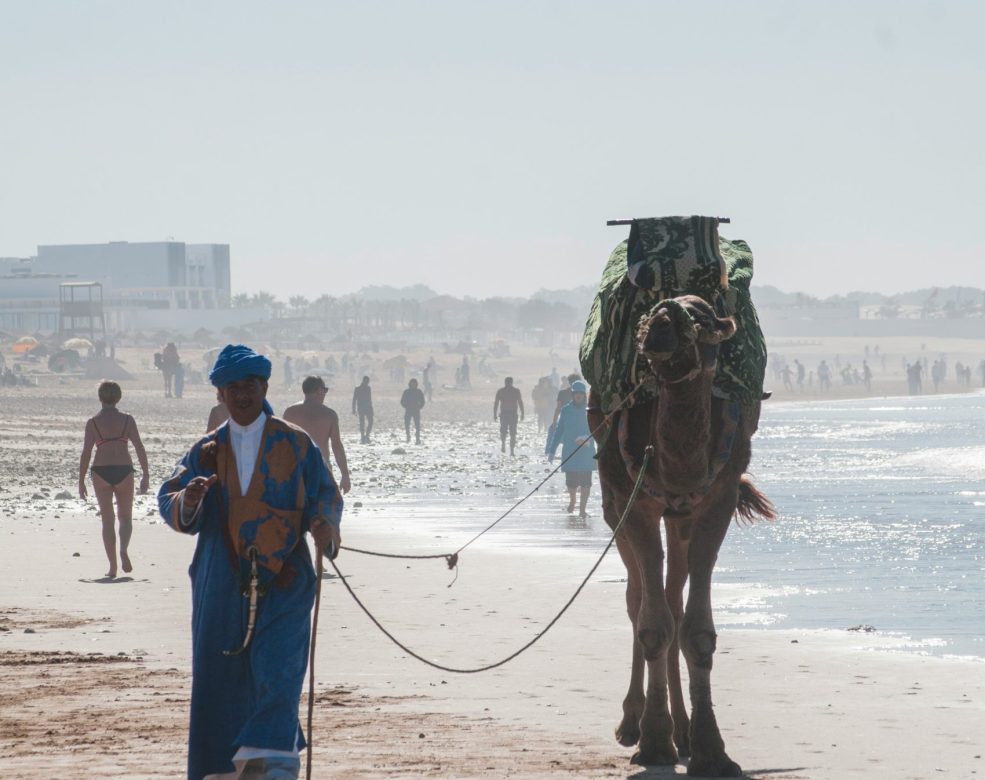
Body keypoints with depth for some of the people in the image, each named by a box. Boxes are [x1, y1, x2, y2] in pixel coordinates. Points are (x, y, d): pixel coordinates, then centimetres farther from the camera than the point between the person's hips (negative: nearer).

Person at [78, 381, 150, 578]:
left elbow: (86, 453, -2)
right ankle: (124, 549, -15)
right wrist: (145, 475, 4)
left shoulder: (93, 422, 2)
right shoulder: (127, 420, 4)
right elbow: (139, 448, -1)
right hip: (123, 471, 0)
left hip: (101, 472, 0)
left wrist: (81, 482, 3)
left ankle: (112, 566, 3)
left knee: (107, 520, 8)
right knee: (125, 517, 14)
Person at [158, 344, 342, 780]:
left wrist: (324, 526, -18)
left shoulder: (296, 444, 7)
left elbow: (326, 495, 5)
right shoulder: (206, 451, 12)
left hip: (283, 582, -3)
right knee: (221, 675, 3)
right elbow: (169, 501, 4)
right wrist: (187, 501, -20)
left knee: (278, 667, -16)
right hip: (223, 585, 3)